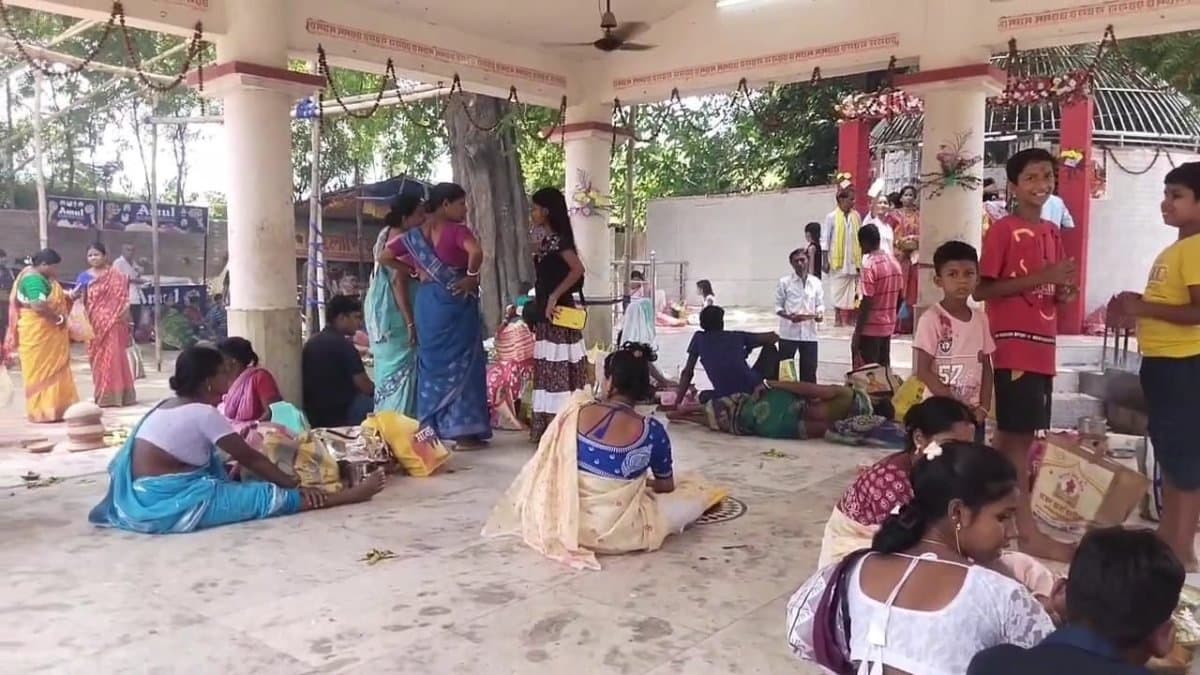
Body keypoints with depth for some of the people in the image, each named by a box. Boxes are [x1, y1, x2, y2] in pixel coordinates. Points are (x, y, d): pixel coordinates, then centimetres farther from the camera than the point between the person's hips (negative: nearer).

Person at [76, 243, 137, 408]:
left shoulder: (115, 275, -2)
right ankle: (102, 394, 15)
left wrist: (126, 319, -8)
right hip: (94, 322, 4)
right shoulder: (84, 276, 8)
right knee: (97, 357, 7)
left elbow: (122, 298, -3)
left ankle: (114, 394, -1)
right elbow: (82, 300, 4)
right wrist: (73, 296, -18)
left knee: (112, 356, -6)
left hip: (112, 321, -4)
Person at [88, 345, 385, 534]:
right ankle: (350, 495, -7)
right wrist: (294, 484, -2)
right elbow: (250, 458, -10)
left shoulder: (170, 406, 14)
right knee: (267, 496, -8)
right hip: (170, 502, -9)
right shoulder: (204, 414, -14)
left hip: (148, 498, 9)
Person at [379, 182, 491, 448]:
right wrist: (471, 276, -15)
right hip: (456, 303, -6)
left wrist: (414, 271, 14)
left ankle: (430, 430, 17)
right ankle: (464, 432, 3)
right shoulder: (457, 230, -11)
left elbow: (385, 257, 13)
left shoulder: (416, 234, 9)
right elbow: (476, 252, -30)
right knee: (460, 362, 1)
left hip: (427, 302, 6)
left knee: (432, 362, 13)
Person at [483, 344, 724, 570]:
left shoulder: (577, 411, -9)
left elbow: (552, 466, 7)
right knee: (696, 491, 13)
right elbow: (666, 486, 1)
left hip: (570, 522, 1)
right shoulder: (652, 431, -16)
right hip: (619, 531, -1)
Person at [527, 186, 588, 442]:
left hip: (557, 315, -9)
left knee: (558, 371, -5)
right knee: (549, 371, 12)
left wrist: (554, 297, -24)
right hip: (547, 316, 9)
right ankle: (552, 426, 19)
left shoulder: (558, 239, -13)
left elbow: (577, 269, -26)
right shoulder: (546, 240, 14)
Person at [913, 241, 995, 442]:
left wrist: (983, 406, -3)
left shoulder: (981, 319, 6)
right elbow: (923, 371, -14)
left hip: (974, 412, 6)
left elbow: (987, 368, 10)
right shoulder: (931, 319, -11)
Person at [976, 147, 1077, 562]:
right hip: (1013, 347, -8)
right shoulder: (1002, 230, -8)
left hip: (1043, 346, 8)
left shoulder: (1053, 233, 16)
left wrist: (1064, 290, 1)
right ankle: (1029, 532, -1)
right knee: (1016, 437, -5)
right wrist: (1041, 278, -18)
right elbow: (982, 290, -13)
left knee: (1016, 435, 12)